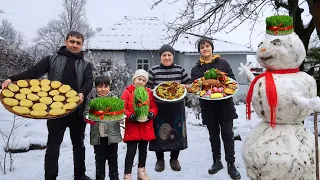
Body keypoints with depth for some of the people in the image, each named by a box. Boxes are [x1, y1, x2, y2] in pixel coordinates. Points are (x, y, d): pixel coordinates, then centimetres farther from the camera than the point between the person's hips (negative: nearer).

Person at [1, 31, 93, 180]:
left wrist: (82, 93, -30)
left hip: (77, 110, 2)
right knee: (53, 145, 4)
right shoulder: (51, 60, 6)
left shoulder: (86, 65, 9)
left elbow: (89, 82, -7)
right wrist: (12, 79, -21)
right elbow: (33, 72, -4)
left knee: (79, 144, 14)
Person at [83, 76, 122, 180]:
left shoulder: (115, 99, 1)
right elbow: (86, 113, -1)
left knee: (113, 158, 12)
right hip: (97, 135, 1)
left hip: (112, 134, 0)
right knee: (99, 159, 14)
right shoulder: (91, 99, 2)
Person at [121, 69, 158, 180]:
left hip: (146, 127, 4)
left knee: (143, 149, 16)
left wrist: (152, 113, -14)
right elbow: (122, 108, -8)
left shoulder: (149, 92, 7)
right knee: (131, 151, -3)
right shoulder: (127, 92, -3)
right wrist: (130, 115, -23)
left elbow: (154, 107, 7)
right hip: (132, 127, -4)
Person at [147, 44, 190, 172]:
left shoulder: (180, 70, 2)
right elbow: (148, 89, 1)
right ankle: (160, 160, 25)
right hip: (159, 107, -1)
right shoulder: (153, 70, -2)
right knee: (159, 133, 5)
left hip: (176, 107, 2)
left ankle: (174, 159, 28)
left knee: (177, 132, 8)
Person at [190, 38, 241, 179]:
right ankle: (217, 162, 26)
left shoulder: (223, 63, 3)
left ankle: (231, 165, 8)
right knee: (214, 135, 12)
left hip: (224, 104, -1)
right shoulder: (196, 68, 6)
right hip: (208, 106, 2)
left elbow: (232, 80, 3)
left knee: (227, 134, -1)